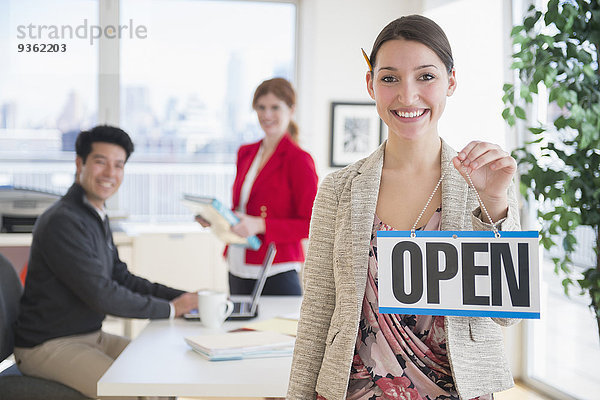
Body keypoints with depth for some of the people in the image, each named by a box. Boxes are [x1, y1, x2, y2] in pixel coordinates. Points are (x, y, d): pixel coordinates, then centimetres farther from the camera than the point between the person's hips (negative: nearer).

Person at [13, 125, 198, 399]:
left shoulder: (97, 218, 12)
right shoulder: (62, 222, -21)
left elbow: (122, 279, 15)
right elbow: (101, 295, -24)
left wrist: (185, 297, 3)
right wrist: (170, 309, -15)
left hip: (91, 336, 10)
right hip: (48, 346, -10)